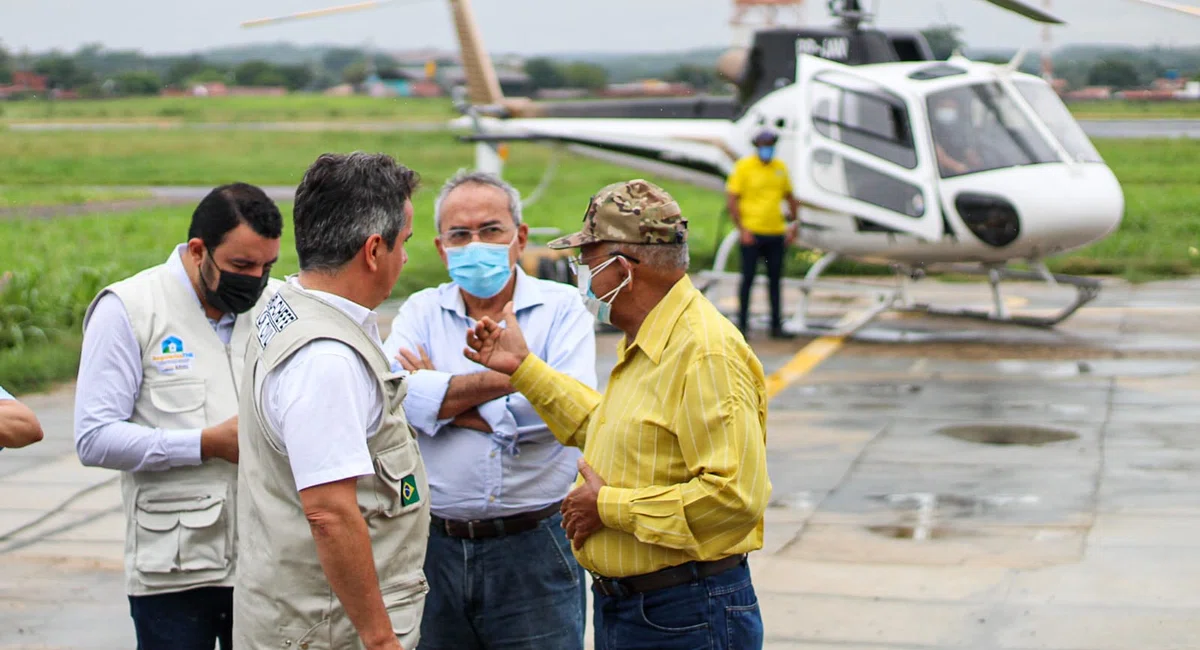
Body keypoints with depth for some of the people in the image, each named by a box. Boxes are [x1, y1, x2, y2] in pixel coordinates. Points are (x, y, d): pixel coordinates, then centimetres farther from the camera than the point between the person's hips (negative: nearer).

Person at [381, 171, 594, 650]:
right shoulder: (421, 312, 10)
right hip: (435, 549, 2)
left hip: (533, 551, -2)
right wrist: (506, 376, -14)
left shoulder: (561, 308, 3)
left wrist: (441, 401, -7)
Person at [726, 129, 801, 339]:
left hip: (776, 233, 5)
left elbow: (790, 197, 18)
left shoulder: (780, 167, 10)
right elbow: (731, 199, -8)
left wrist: (793, 225, 10)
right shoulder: (743, 167, -5)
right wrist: (742, 229, -13)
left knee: (775, 280, 9)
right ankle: (742, 324, 8)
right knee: (748, 278, 0)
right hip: (752, 233, -4)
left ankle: (777, 326, 15)